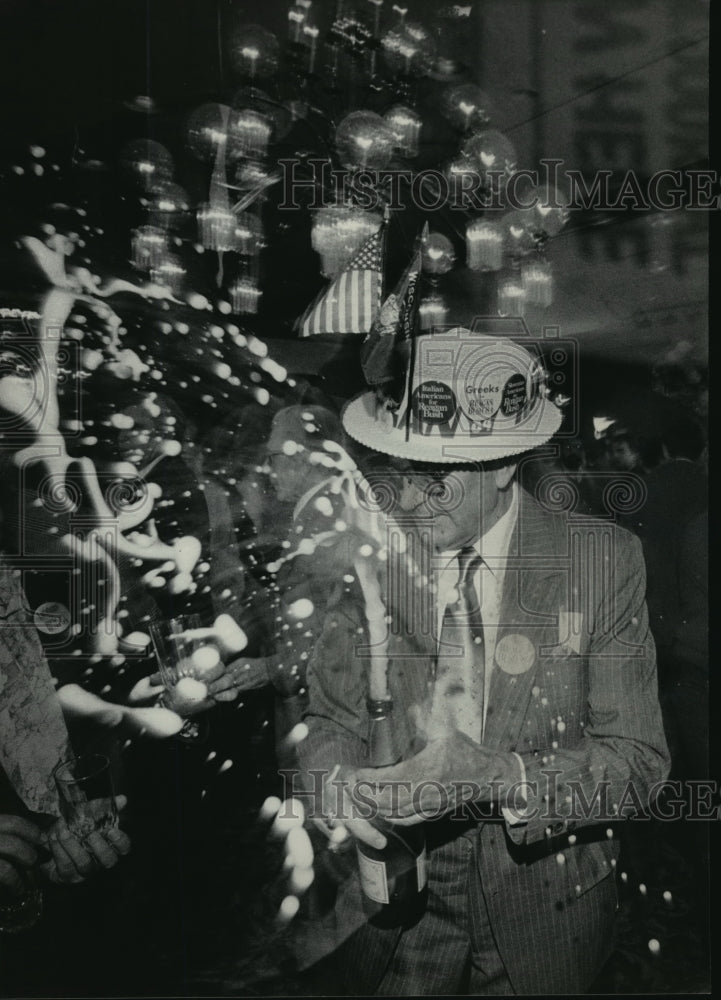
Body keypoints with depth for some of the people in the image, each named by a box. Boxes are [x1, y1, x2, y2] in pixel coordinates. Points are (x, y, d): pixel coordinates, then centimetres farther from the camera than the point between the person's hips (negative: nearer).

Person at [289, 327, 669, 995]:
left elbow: (638, 759, -15)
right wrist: (333, 782, -24)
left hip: (546, 905, 0)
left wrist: (495, 776, -30)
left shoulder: (602, 559, -15)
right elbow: (329, 717, -3)